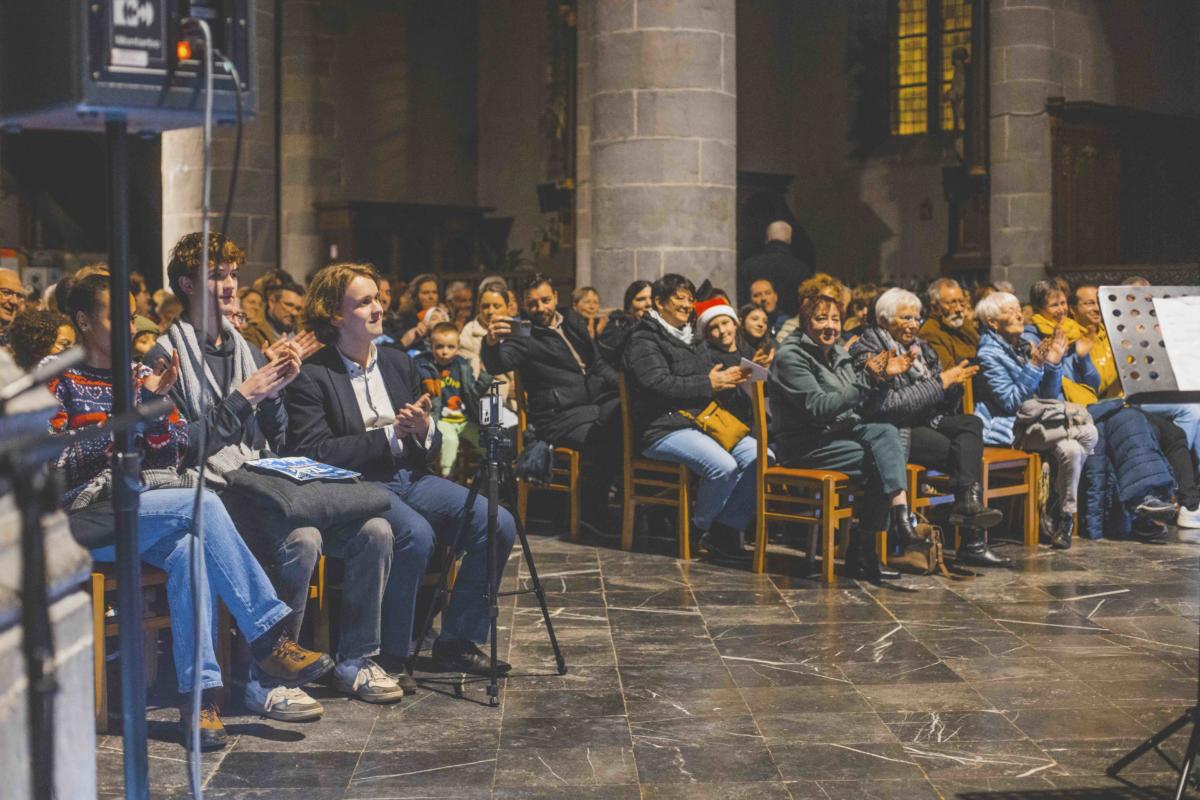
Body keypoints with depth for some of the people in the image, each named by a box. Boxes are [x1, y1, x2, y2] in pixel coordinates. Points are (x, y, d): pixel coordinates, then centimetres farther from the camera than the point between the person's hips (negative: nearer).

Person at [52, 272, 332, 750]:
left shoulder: (139, 375, 17)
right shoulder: (59, 380, 4)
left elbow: (168, 459, 11)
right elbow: (57, 464, -7)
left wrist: (155, 406, -7)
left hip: (146, 513, 4)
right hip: (87, 517, -4)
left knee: (189, 549, -32)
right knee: (202, 504, -28)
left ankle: (198, 693, -36)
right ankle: (268, 636, -27)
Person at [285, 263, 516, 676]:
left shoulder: (399, 362, 16)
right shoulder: (311, 376, -4)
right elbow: (314, 452, -14)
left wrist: (424, 430, -6)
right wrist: (389, 435, -14)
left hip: (410, 478, 6)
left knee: (497, 523, -13)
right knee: (415, 534, -34)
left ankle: (457, 641, -1)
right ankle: (388, 653, -17)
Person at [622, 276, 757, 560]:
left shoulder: (693, 339, 26)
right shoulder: (644, 340, 0)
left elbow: (713, 374, 25)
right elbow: (659, 385, -14)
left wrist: (729, 378, 0)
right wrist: (708, 385, -15)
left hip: (703, 421, 8)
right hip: (664, 428, -8)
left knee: (758, 456, -16)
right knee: (722, 465, -30)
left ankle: (726, 529, -10)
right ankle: (699, 525, -5)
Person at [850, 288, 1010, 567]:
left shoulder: (921, 348, 19)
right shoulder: (868, 350, -4)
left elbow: (948, 405, 18)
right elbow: (889, 404, -18)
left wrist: (956, 380, -6)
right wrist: (941, 382, -16)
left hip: (926, 422, 7)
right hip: (894, 431, -7)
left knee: (972, 423, -22)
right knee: (968, 453, -23)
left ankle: (968, 502, -38)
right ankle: (973, 543, -28)